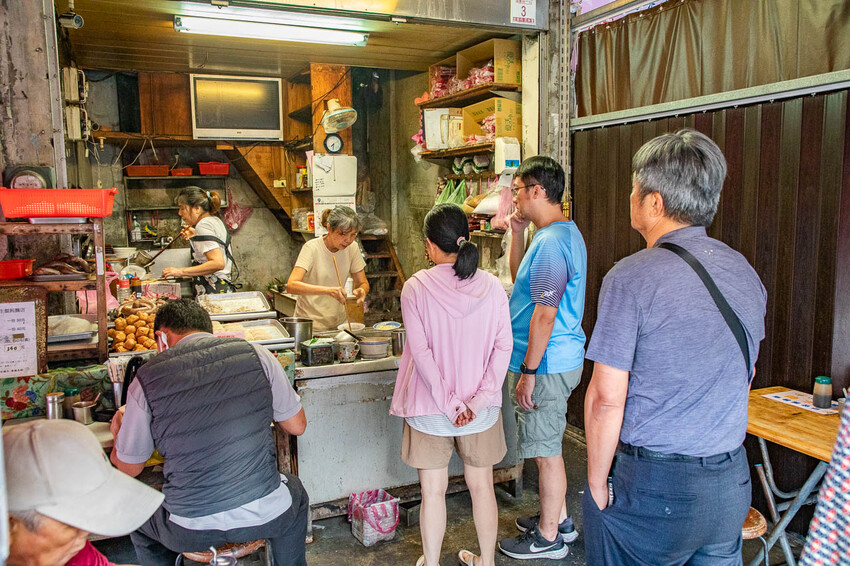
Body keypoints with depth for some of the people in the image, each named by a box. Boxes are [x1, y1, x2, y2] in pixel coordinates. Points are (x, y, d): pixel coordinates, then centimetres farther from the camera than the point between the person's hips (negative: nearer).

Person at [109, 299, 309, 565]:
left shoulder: (147, 378, -9)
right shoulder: (255, 354, -7)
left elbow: (129, 468, 4)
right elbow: (297, 426, 3)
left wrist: (118, 432, 25)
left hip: (190, 531, 0)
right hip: (264, 515, 1)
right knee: (295, 493, 36)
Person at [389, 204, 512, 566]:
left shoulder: (417, 287, -13)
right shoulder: (491, 286, -4)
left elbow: (421, 352, -17)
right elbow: (503, 346, -8)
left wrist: (448, 402, -12)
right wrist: (481, 398, -9)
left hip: (430, 408, -2)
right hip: (481, 411, 3)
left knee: (433, 491, 13)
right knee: (481, 485, 19)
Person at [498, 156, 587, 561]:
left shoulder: (551, 242, -21)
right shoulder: (564, 232, 13)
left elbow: (544, 315, -23)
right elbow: (521, 281, 22)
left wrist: (528, 372, -19)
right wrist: (517, 234, 12)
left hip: (545, 364, -10)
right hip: (559, 359, 10)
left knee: (546, 450, 3)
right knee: (549, 446, 21)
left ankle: (548, 539, 18)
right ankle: (558, 519, 36)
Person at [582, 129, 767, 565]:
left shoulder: (631, 277, -18)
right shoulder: (745, 272, 4)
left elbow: (607, 399, -19)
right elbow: (743, 376, 15)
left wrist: (597, 485, -7)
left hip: (651, 484, -6)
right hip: (732, 480, 7)